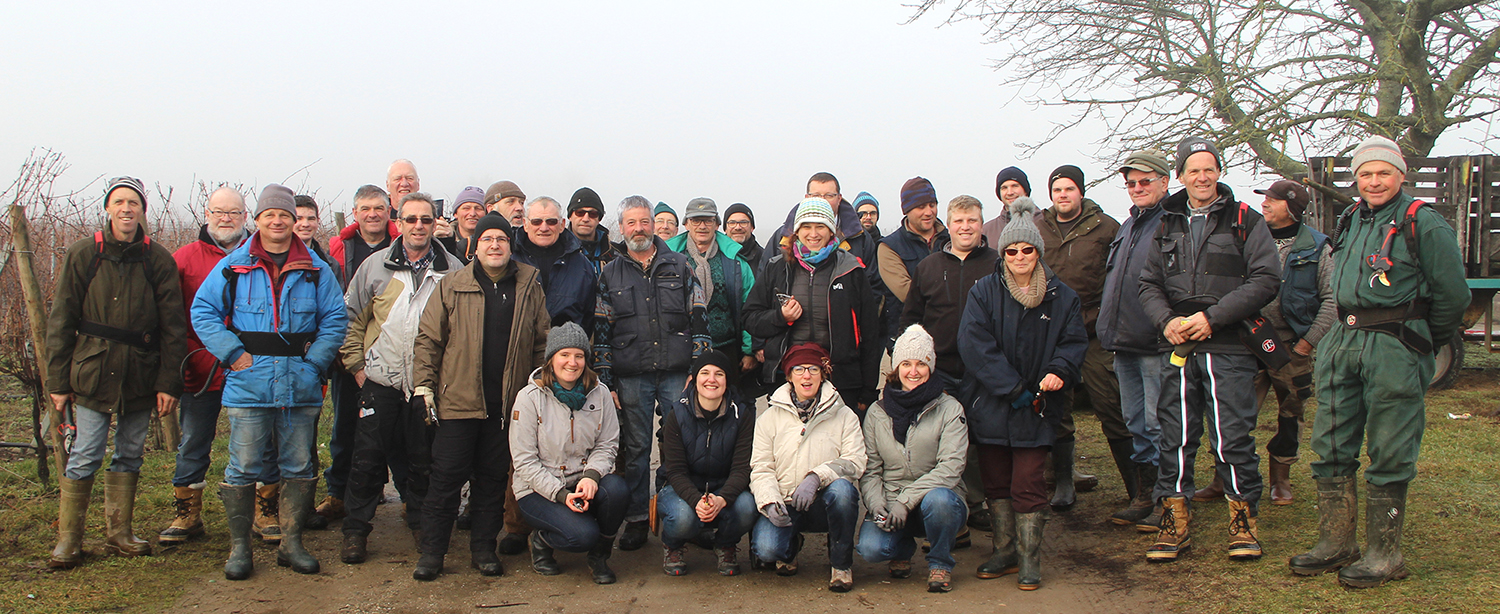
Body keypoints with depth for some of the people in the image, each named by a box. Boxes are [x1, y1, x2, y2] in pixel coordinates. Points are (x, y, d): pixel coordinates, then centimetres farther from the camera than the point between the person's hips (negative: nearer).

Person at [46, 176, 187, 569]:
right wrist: (58, 381, -1)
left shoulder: (158, 260, 2)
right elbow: (61, 322, 3)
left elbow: (173, 327, 3)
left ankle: (119, 532, 23)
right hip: (93, 375, -2)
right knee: (85, 458, -2)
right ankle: (68, 539, 10)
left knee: (130, 456, 10)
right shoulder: (82, 255, 0)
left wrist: (169, 383, -2)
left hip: (141, 379, 2)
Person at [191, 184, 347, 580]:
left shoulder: (316, 271, 7)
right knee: (243, 468, 1)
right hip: (248, 384, -1)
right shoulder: (233, 267, 4)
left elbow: (335, 319, 7)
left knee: (299, 467, 7)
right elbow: (203, 312, 4)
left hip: (301, 385, 2)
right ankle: (239, 547, 11)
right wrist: (233, 353, -7)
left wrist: (315, 361, -5)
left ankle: (291, 543, 18)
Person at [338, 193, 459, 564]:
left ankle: (421, 525, 25)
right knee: (368, 459, 2)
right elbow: (351, 318, 9)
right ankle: (356, 531, 14)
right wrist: (356, 364, 2)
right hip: (381, 381, 0)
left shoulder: (452, 270, 3)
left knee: (424, 461, 9)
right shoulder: (376, 266, 4)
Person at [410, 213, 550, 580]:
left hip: (508, 404, 2)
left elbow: (542, 341, 9)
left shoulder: (529, 288, 7)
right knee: (447, 477, 0)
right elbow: (429, 338, 3)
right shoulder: (451, 287, 3)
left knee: (493, 478, 9)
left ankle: (483, 548, 19)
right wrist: (424, 384, -4)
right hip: (458, 399, -2)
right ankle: (432, 552, 10)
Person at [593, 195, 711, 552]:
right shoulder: (610, 275, 9)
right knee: (635, 449, 6)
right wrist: (605, 382, 1)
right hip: (630, 378, 1)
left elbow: (699, 320, 5)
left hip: (677, 374, 0)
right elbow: (601, 331, 8)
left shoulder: (679, 266, 8)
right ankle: (636, 520, 15)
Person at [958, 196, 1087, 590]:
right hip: (990, 405, 1)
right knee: (995, 482, 10)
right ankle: (1005, 552, 25)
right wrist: (1013, 389, -15)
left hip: (1036, 409, -1)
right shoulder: (985, 292, 0)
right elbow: (974, 342, -10)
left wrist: (1059, 370, -17)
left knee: (1027, 484, -2)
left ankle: (1030, 559, 10)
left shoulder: (1061, 297, 4)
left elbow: (1075, 341, 6)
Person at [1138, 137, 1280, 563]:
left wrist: (1212, 316, -14)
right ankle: (1174, 523, 14)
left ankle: (1243, 519, 13)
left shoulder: (1245, 221, 2)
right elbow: (1148, 283, 14)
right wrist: (1166, 320, -5)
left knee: (1232, 438, -3)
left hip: (1228, 349, -4)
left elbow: (1264, 280, -6)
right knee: (1175, 437, 5)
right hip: (1178, 350, 4)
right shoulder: (1167, 225, 15)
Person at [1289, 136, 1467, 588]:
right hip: (1342, 343, 7)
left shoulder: (1423, 224, -7)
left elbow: (1452, 294, -4)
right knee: (1330, 447, 8)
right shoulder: (1351, 220, 14)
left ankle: (1384, 554, 8)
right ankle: (1335, 544, 18)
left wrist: (1423, 344, 6)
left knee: (1388, 456, -1)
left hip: (1394, 349, -7)